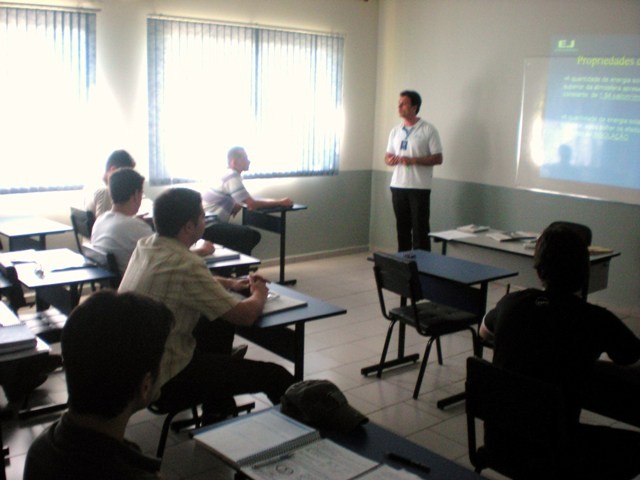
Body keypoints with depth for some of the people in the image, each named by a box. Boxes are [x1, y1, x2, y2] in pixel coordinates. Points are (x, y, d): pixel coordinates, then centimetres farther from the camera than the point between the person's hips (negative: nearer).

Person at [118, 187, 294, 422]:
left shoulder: (145, 246, 0)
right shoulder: (184, 265, -27)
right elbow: (246, 315, -19)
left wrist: (230, 283, 12)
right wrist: (259, 294, 2)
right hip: (165, 380, -10)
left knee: (222, 319, 27)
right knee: (277, 377, -8)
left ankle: (217, 415, 38)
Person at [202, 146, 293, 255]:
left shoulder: (229, 175, 13)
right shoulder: (232, 176, -16)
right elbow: (252, 204, -19)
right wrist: (280, 202, -11)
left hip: (210, 223, 9)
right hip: (208, 225, -9)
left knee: (253, 235, 9)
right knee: (251, 236, -17)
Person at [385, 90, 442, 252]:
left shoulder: (428, 130, -5)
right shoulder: (395, 131, 12)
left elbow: (438, 158, -8)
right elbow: (387, 157, 17)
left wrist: (413, 160, -19)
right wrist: (391, 160, -8)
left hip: (419, 187, -5)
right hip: (398, 186, 5)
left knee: (420, 229, -3)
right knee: (402, 227, 12)